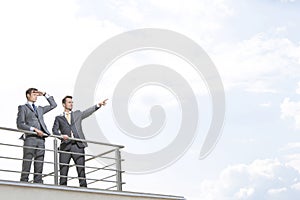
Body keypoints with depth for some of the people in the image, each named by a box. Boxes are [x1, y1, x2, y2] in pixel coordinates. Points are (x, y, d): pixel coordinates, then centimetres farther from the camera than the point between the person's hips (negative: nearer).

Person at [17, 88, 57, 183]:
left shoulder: (40, 109, 26)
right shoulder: (23, 108, 10)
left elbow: (53, 105, 32)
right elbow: (20, 124, -2)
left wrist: (45, 94, 23)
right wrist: (34, 129, -12)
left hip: (41, 139, 5)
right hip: (30, 138, -5)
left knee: (39, 165, 0)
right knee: (27, 164, -9)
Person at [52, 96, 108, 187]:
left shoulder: (77, 114, 20)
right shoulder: (59, 118, 15)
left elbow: (88, 112, 7)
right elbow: (54, 130, 2)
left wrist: (98, 105, -8)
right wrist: (61, 135, -18)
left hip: (78, 146, 1)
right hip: (65, 146, -1)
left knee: (81, 171, -2)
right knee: (63, 172, -2)